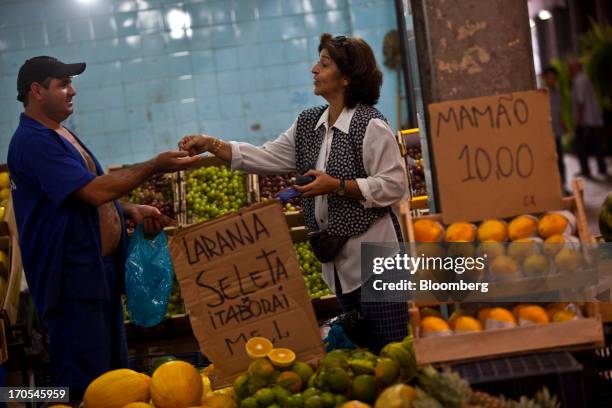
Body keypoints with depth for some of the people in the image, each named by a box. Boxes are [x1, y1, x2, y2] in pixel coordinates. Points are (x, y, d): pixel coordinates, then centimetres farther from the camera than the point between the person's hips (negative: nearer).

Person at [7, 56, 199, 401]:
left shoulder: (60, 135, 16)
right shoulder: (34, 141, -16)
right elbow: (94, 191, -23)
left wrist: (131, 211, 7)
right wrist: (155, 166, -17)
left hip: (100, 269, 11)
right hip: (73, 277, -10)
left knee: (114, 371, 16)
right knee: (86, 385, -8)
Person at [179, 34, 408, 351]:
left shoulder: (371, 125, -13)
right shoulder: (309, 123, 11)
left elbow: (393, 186, -16)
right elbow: (266, 158, 8)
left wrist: (337, 186, -20)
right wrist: (211, 145, -1)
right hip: (339, 254, 8)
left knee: (387, 349, -5)